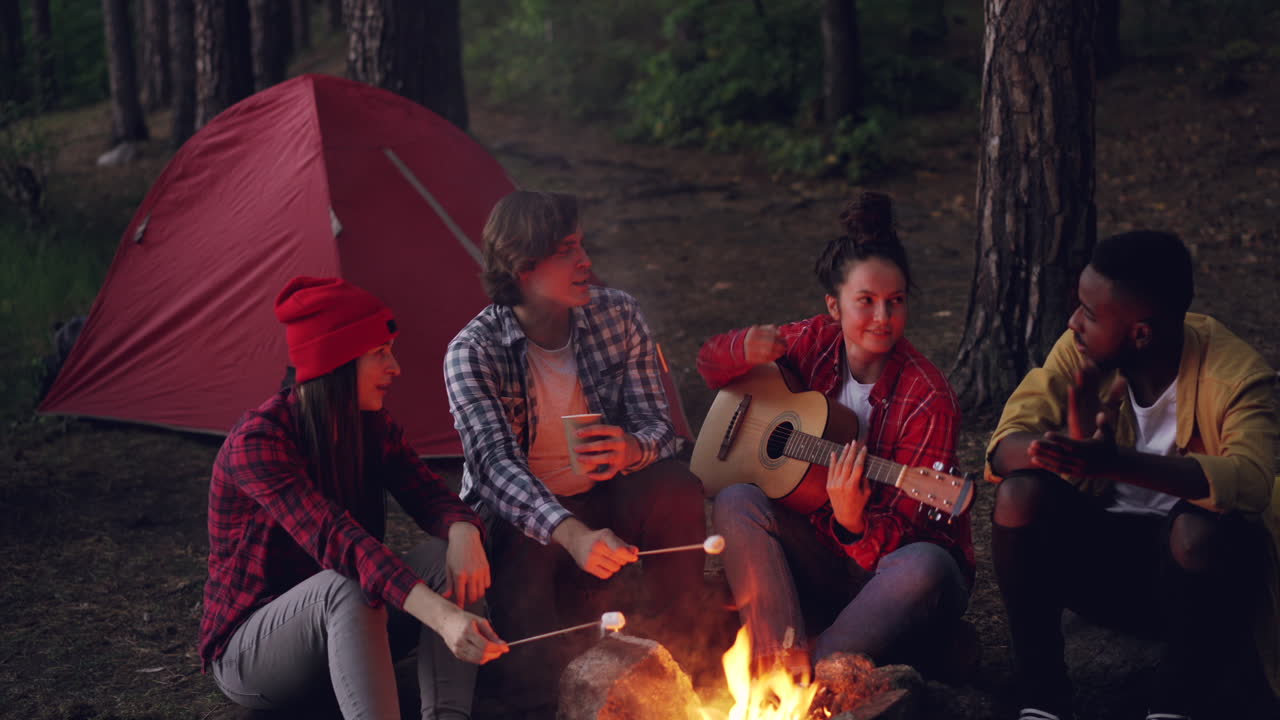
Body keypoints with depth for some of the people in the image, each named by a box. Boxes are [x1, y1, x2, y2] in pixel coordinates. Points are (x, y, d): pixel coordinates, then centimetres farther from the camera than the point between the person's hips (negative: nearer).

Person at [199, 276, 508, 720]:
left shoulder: (372, 426, -2)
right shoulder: (257, 442, -26)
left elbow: (429, 495, -9)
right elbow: (334, 538, -39)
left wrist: (463, 531, -36)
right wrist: (441, 616, -51)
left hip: (343, 635, 7)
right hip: (247, 651, -7)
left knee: (449, 554, -19)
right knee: (347, 588, -38)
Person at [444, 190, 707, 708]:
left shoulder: (618, 315, -6)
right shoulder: (472, 352, -19)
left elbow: (657, 423, -5)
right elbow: (496, 462, -31)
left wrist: (632, 450, -33)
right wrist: (571, 533, -50)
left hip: (606, 499, 4)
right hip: (524, 517, -3)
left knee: (676, 487, -28)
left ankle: (677, 650, -8)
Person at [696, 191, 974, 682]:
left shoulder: (927, 399, -18)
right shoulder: (816, 343, -4)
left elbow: (904, 535, -19)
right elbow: (711, 363, 10)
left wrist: (854, 522, -42)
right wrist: (746, 350, -14)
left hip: (887, 561, -4)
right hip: (822, 560, 4)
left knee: (923, 569, -37)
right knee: (737, 502, -22)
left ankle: (815, 669, -24)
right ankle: (786, 664, -27)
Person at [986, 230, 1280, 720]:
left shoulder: (1233, 373, -21)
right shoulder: (1080, 350, -10)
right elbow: (1006, 446, -18)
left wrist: (1116, 461, -53)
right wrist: (1069, 451, -43)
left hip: (1195, 558, -3)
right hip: (1103, 553, 3)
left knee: (1202, 528, -36)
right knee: (1021, 493, -24)